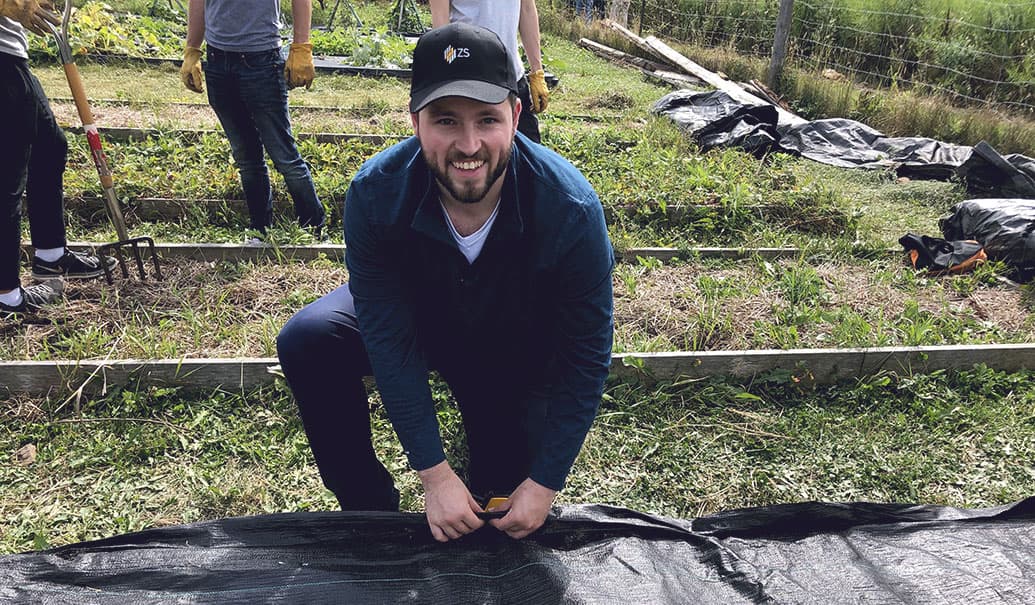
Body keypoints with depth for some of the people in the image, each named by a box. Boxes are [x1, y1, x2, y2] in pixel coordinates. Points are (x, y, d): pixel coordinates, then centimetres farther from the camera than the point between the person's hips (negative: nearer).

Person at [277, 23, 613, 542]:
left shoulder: (572, 208, -33)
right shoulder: (375, 193, -30)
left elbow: (585, 356, -24)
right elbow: (390, 341, -26)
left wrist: (544, 484, -21)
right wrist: (433, 473, -25)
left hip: (519, 347, 0)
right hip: (417, 316, 1)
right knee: (305, 343, -24)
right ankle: (368, 508, -4)